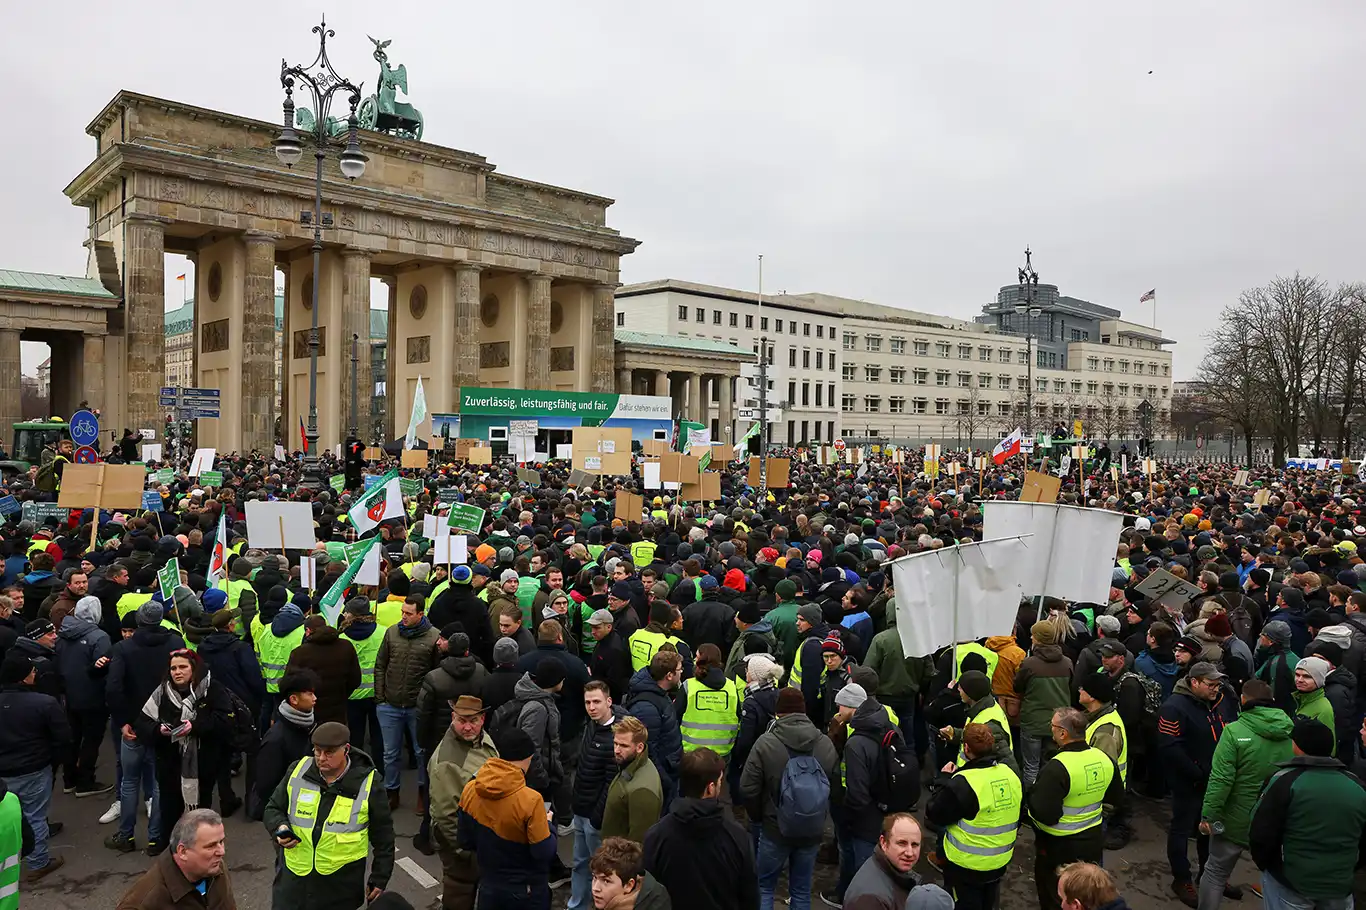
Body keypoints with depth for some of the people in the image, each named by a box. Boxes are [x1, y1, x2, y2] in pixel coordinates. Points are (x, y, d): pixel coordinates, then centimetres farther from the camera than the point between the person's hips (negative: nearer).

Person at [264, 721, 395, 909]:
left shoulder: (366, 784, -12)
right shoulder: (298, 771, -6)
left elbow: (383, 836, -2)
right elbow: (273, 809, 9)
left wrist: (379, 879, 1)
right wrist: (280, 828, -12)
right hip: (294, 879, 2)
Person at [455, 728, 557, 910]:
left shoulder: (469, 790, -11)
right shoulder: (530, 800, -26)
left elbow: (464, 842, 1)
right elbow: (544, 853, -19)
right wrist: (547, 824, -1)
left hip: (489, 886, 4)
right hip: (528, 891, -4)